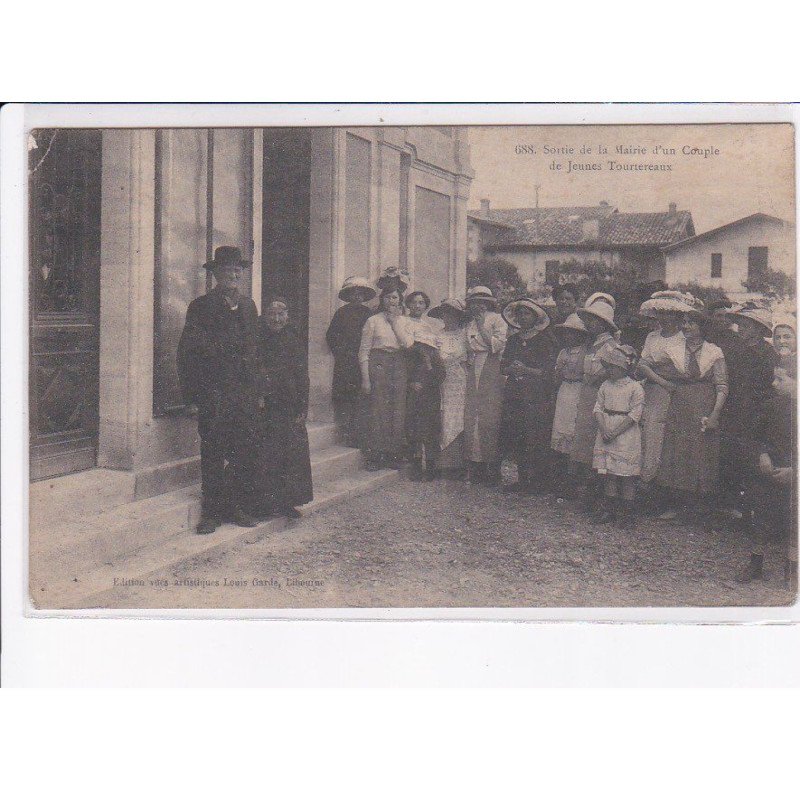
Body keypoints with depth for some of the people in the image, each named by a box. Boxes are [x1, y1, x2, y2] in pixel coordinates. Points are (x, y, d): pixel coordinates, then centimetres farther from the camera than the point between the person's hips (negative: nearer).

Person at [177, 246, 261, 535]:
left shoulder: (248, 306, 16)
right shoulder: (201, 307, 1)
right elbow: (189, 351, -3)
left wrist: (258, 391, 12)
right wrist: (194, 391, -12)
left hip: (245, 392, 5)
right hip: (213, 392, -4)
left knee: (244, 454, 7)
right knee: (212, 454, 1)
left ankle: (238, 507, 18)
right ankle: (211, 512, 8)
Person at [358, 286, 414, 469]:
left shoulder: (403, 321, 13)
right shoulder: (373, 320, 3)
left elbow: (409, 343, -5)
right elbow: (364, 350, 0)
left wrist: (395, 321, -3)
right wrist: (365, 378, -7)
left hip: (399, 366, 3)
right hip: (378, 365, -3)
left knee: (397, 410, 2)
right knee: (376, 409, -6)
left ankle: (395, 455, 10)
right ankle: (374, 456, 0)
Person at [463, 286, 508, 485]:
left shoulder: (496, 319, 5)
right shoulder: (470, 323, 21)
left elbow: (498, 345, -9)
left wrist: (481, 326, -6)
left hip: (491, 370, -5)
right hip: (473, 369, 5)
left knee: (490, 418, -9)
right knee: (470, 417, -3)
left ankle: (493, 467, -5)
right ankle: (474, 466, 1)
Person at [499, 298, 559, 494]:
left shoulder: (545, 340, -1)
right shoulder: (513, 340, 17)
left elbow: (549, 371, -7)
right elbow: (503, 367, 15)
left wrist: (526, 371, -17)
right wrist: (512, 369, -8)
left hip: (538, 397, -6)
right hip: (514, 395, 6)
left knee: (536, 439, -8)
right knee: (514, 438, 4)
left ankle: (540, 482, 1)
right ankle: (523, 479, 14)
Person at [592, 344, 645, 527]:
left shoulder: (635, 388, -6)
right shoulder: (605, 386, 10)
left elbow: (634, 415, -11)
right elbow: (598, 409, 6)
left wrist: (615, 432, -16)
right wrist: (603, 429, -11)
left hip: (626, 438, -5)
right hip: (606, 435, 5)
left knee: (627, 475, -1)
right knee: (608, 474, 8)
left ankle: (626, 512, 6)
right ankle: (609, 509, 17)